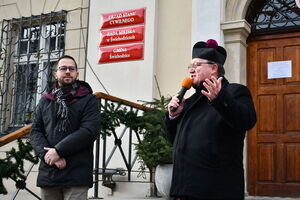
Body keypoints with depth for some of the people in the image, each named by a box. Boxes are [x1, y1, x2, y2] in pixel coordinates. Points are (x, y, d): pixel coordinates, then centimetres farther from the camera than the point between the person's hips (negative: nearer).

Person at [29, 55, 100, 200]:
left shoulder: (88, 100, 3)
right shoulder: (45, 101, 16)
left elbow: (89, 131, -10)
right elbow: (35, 131, 9)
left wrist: (58, 151, -14)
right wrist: (46, 153, -11)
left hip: (76, 176, -4)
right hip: (47, 174, 4)